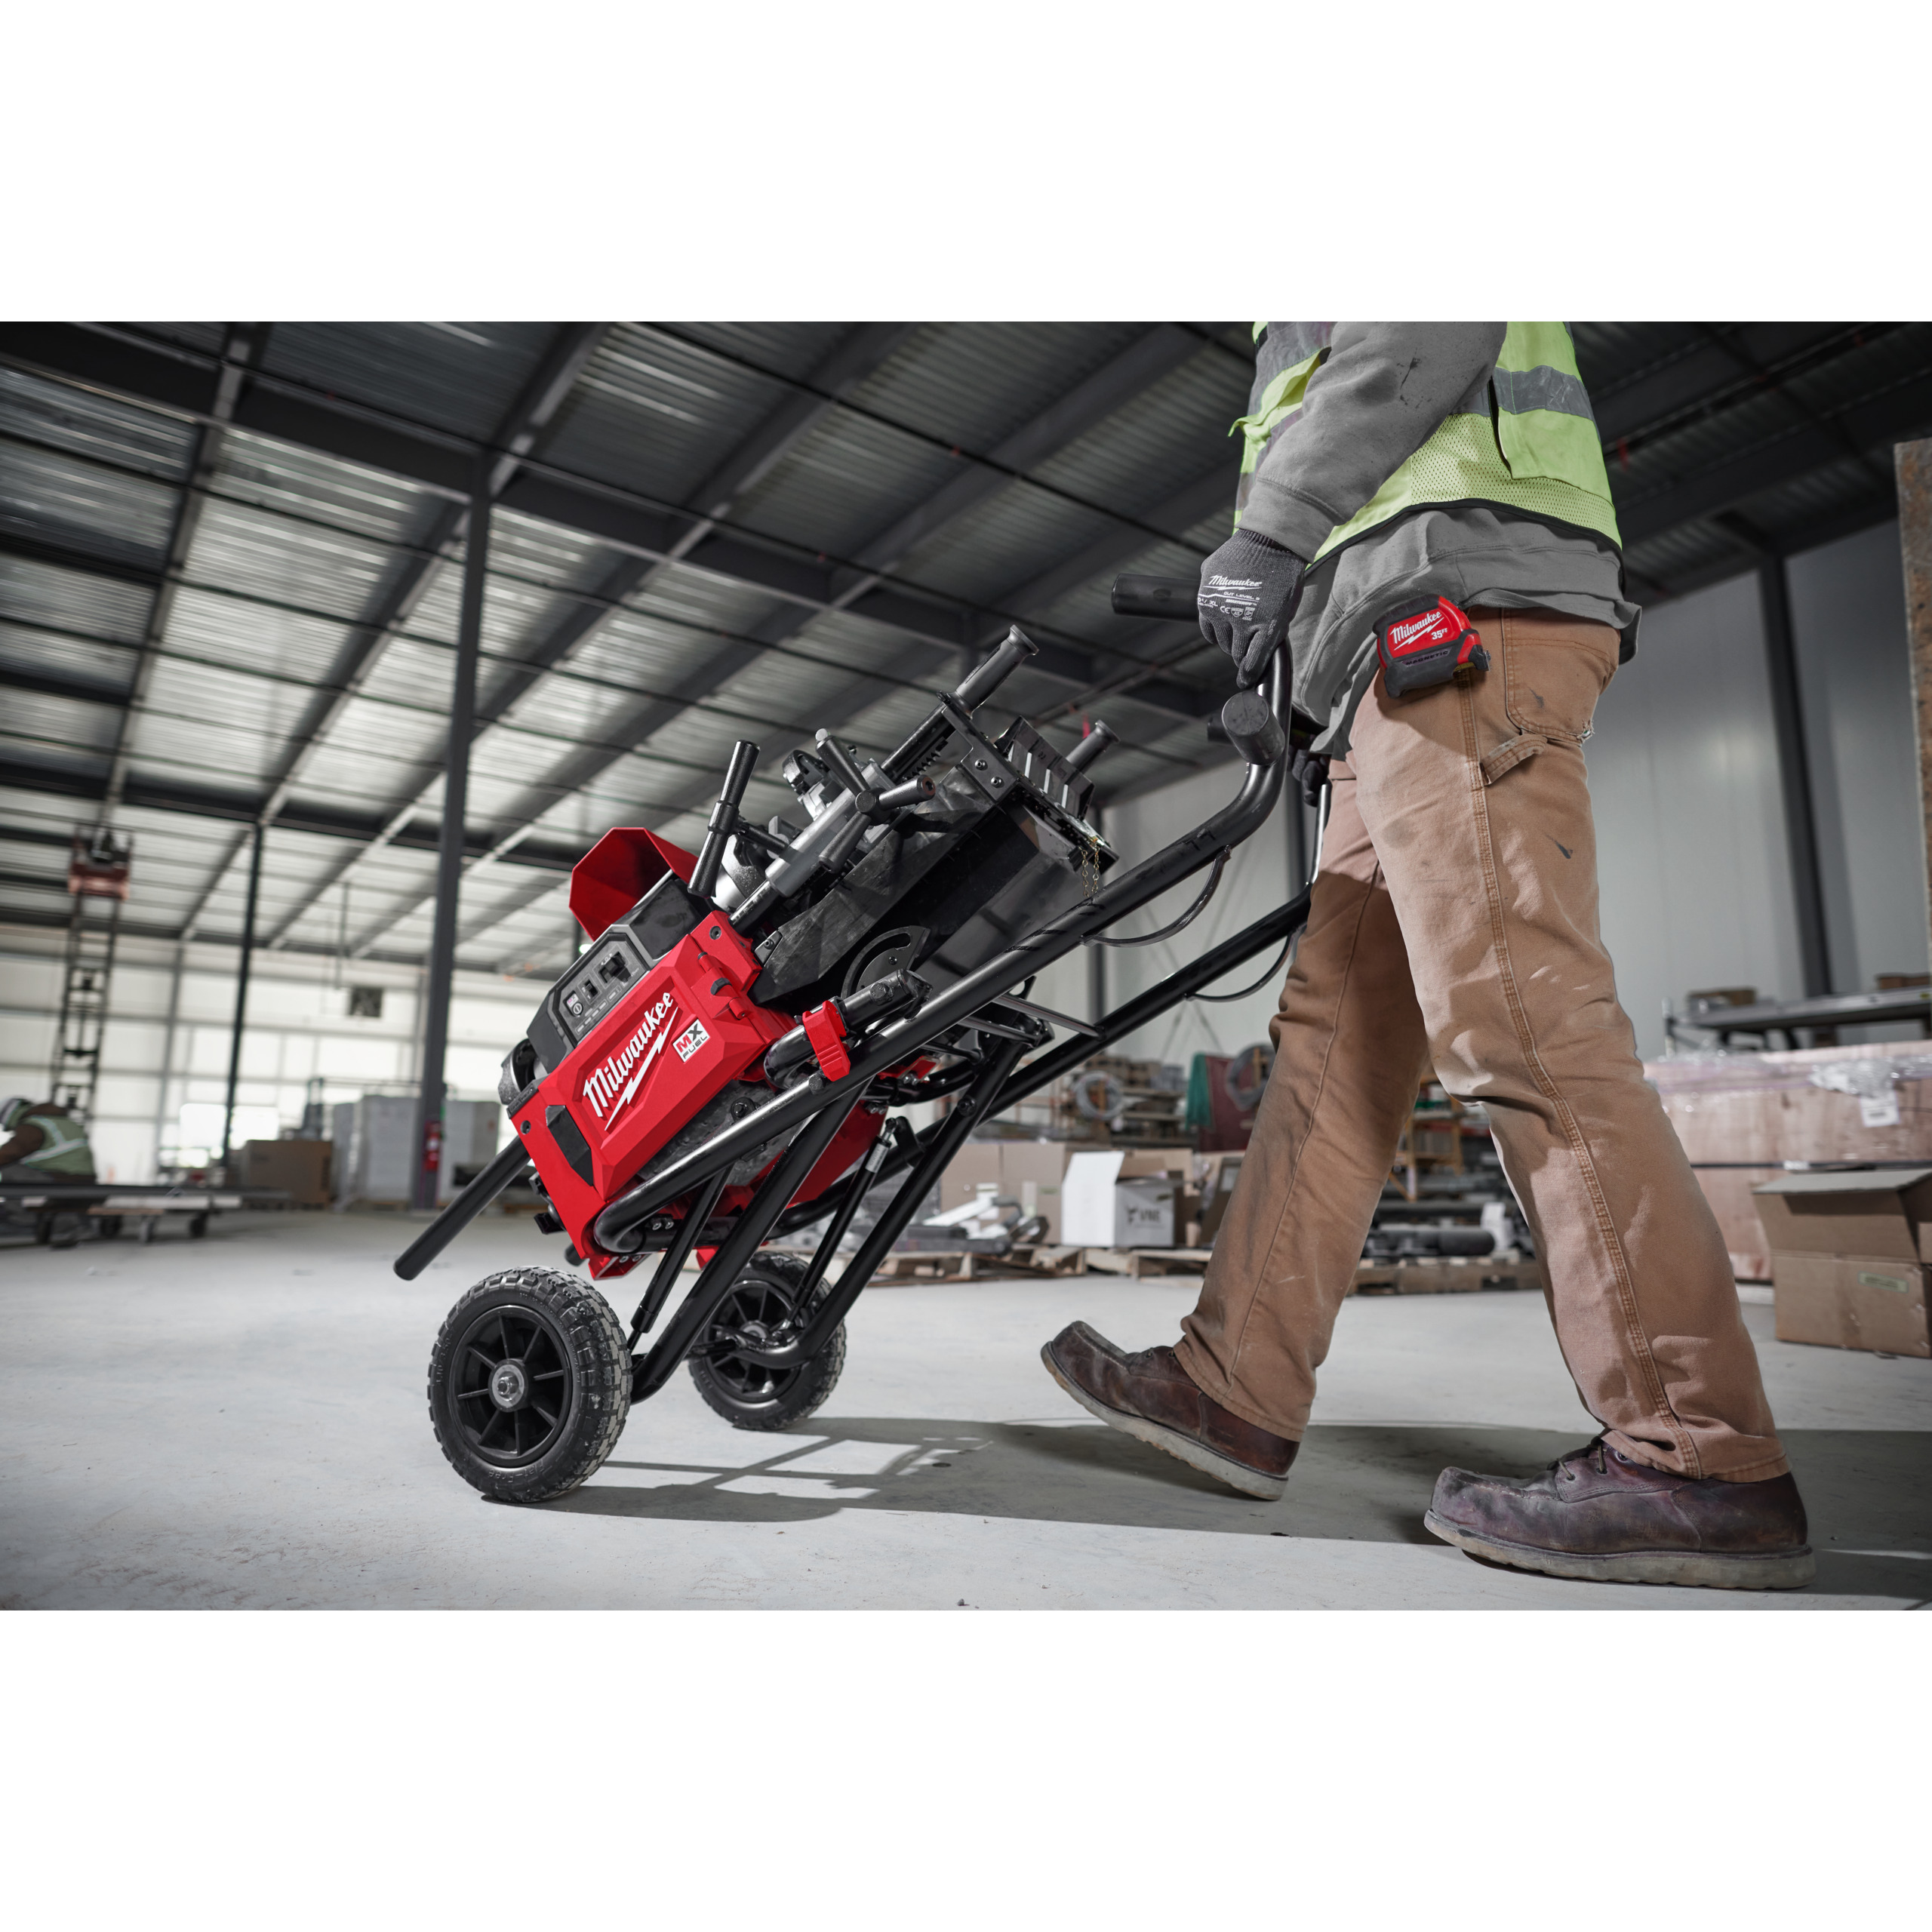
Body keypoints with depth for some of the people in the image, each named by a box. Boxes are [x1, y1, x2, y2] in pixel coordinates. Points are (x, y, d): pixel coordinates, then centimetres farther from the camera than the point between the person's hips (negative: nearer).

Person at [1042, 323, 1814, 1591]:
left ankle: (1704, 1458, -15)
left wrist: (1268, 528, -11)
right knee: (1334, 1036, 2)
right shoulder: (1307, 337, 38)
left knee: (1518, 1023, -19)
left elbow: (1425, 333, -7)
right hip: (1406, 682, 10)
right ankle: (1237, 1390, 6)